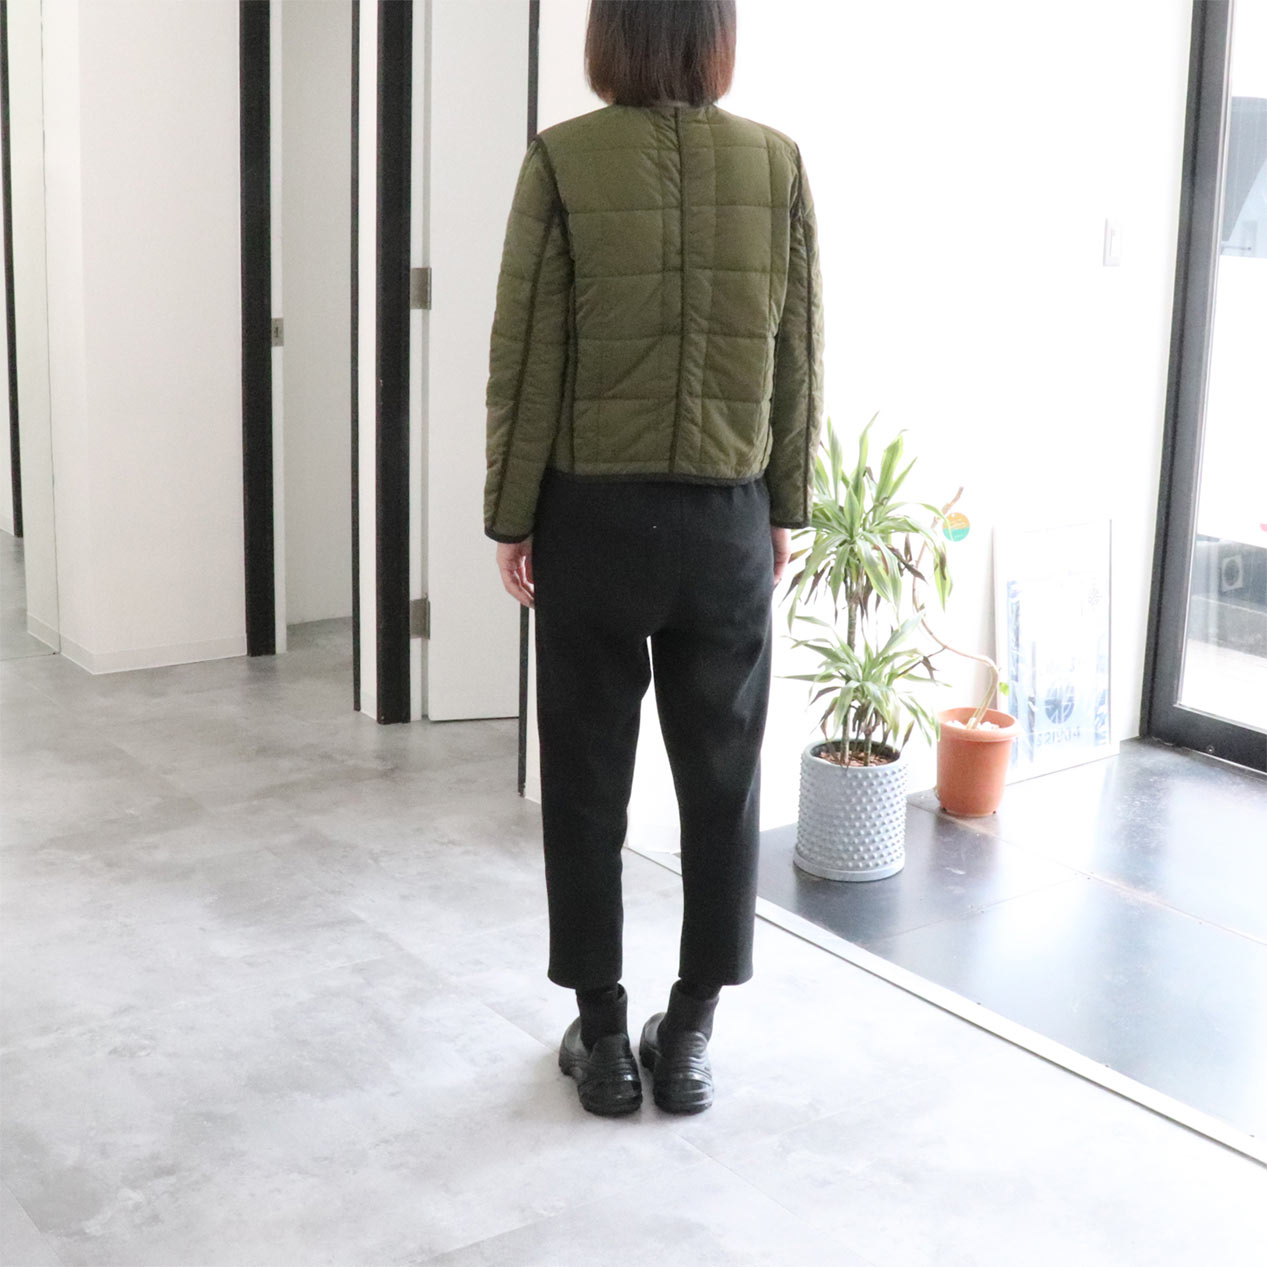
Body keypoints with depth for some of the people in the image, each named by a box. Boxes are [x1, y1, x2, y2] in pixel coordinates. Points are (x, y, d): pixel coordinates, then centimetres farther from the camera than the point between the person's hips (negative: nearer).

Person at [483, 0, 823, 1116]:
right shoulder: (777, 162, -1)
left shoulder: (565, 158, -8)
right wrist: (785, 509, 13)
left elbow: (526, 361, -7)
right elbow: (800, 361, 3)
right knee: (722, 784, 12)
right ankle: (690, 1035, 21)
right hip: (728, 523, 2)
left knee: (587, 785, 10)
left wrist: (510, 517, 3)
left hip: (592, 518, -2)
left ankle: (605, 1035, 19)